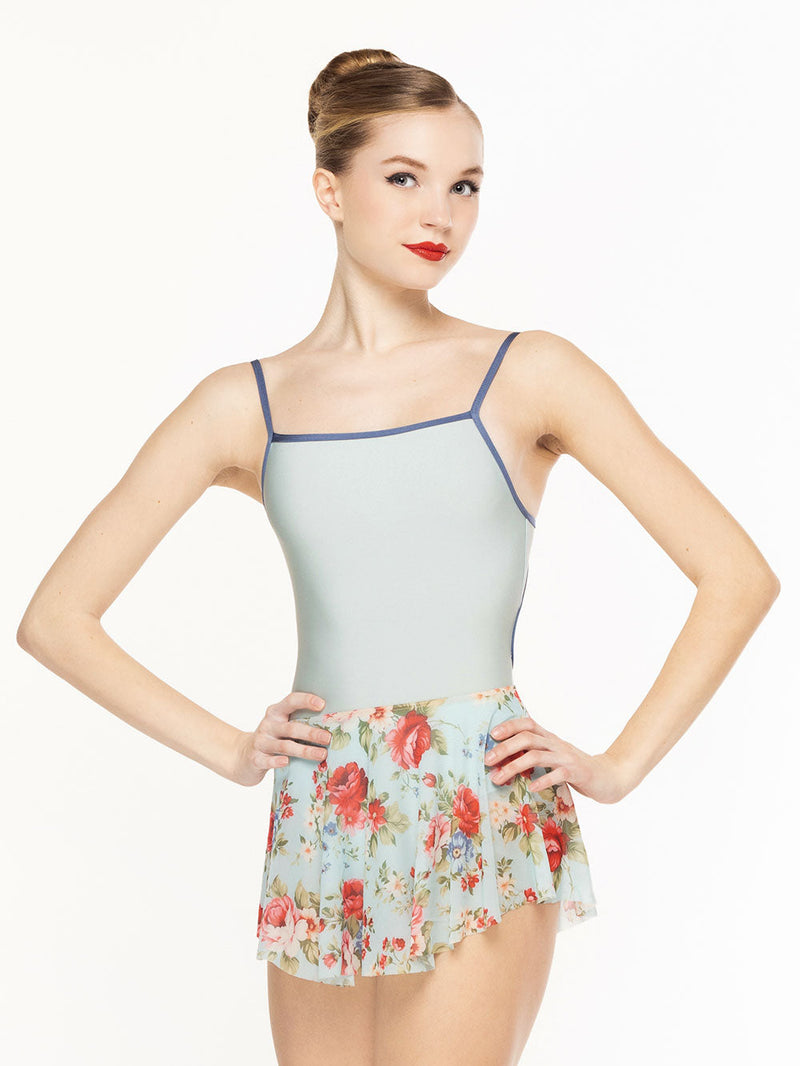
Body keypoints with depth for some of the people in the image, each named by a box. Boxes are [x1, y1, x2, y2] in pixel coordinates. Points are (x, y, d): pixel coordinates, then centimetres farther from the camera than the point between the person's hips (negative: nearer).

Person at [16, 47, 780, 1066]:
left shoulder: (528, 375, 1)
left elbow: (738, 576, 0)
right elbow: (56, 618, 8)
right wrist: (228, 750, 2)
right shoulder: (244, 404, 5)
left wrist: (618, 767, -2)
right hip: (318, 834, 3)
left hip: (482, 827, -3)